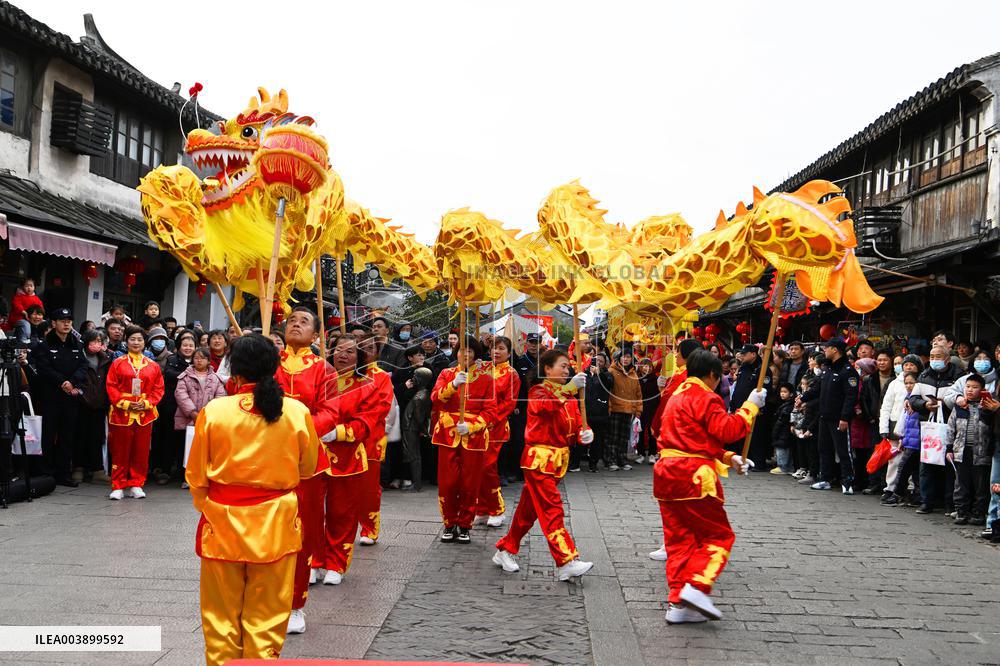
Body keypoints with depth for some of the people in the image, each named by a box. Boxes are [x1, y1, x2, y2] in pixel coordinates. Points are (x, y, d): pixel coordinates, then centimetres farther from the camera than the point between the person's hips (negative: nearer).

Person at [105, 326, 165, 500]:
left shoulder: (153, 366, 8)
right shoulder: (118, 363, 3)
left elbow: (158, 389, 6)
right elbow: (111, 387, -1)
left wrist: (147, 404, -9)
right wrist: (125, 404, -11)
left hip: (144, 414, 2)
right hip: (121, 413, -2)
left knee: (141, 452, 5)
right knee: (120, 451, 3)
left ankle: (136, 485, 15)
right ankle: (118, 487, 11)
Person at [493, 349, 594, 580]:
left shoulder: (570, 397, 15)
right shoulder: (538, 391, -6)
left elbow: (577, 424, 10)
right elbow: (545, 405, -30)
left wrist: (585, 433, -13)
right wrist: (569, 387, -41)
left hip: (558, 460, 7)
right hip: (538, 458, -7)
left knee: (529, 508, 14)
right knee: (552, 509, -11)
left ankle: (505, 551, 26)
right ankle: (566, 562, -13)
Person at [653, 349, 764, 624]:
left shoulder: (677, 396, 22)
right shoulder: (706, 398, -8)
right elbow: (726, 430, -18)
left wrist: (728, 458, 18)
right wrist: (751, 406, -9)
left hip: (667, 474, 9)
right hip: (693, 477, -9)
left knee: (679, 538, 10)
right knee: (718, 536, 2)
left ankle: (678, 602, 8)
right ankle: (696, 586, -15)